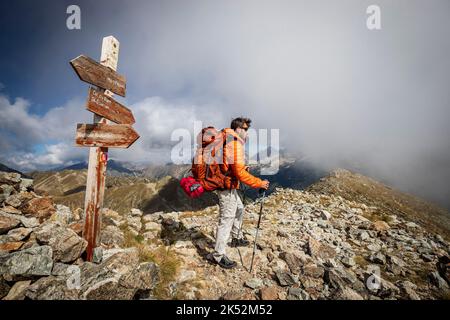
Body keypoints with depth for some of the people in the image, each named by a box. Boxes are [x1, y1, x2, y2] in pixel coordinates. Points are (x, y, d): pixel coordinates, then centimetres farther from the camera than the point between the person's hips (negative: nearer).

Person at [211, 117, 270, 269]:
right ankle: (219, 255, 12)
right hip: (227, 187, -11)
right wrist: (259, 183, -18)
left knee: (239, 209, 25)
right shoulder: (235, 144, -21)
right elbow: (240, 174, -25)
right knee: (226, 219, -1)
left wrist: (242, 168, 16)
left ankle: (236, 239, 42)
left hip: (228, 185, 11)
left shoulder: (228, 141, 11)